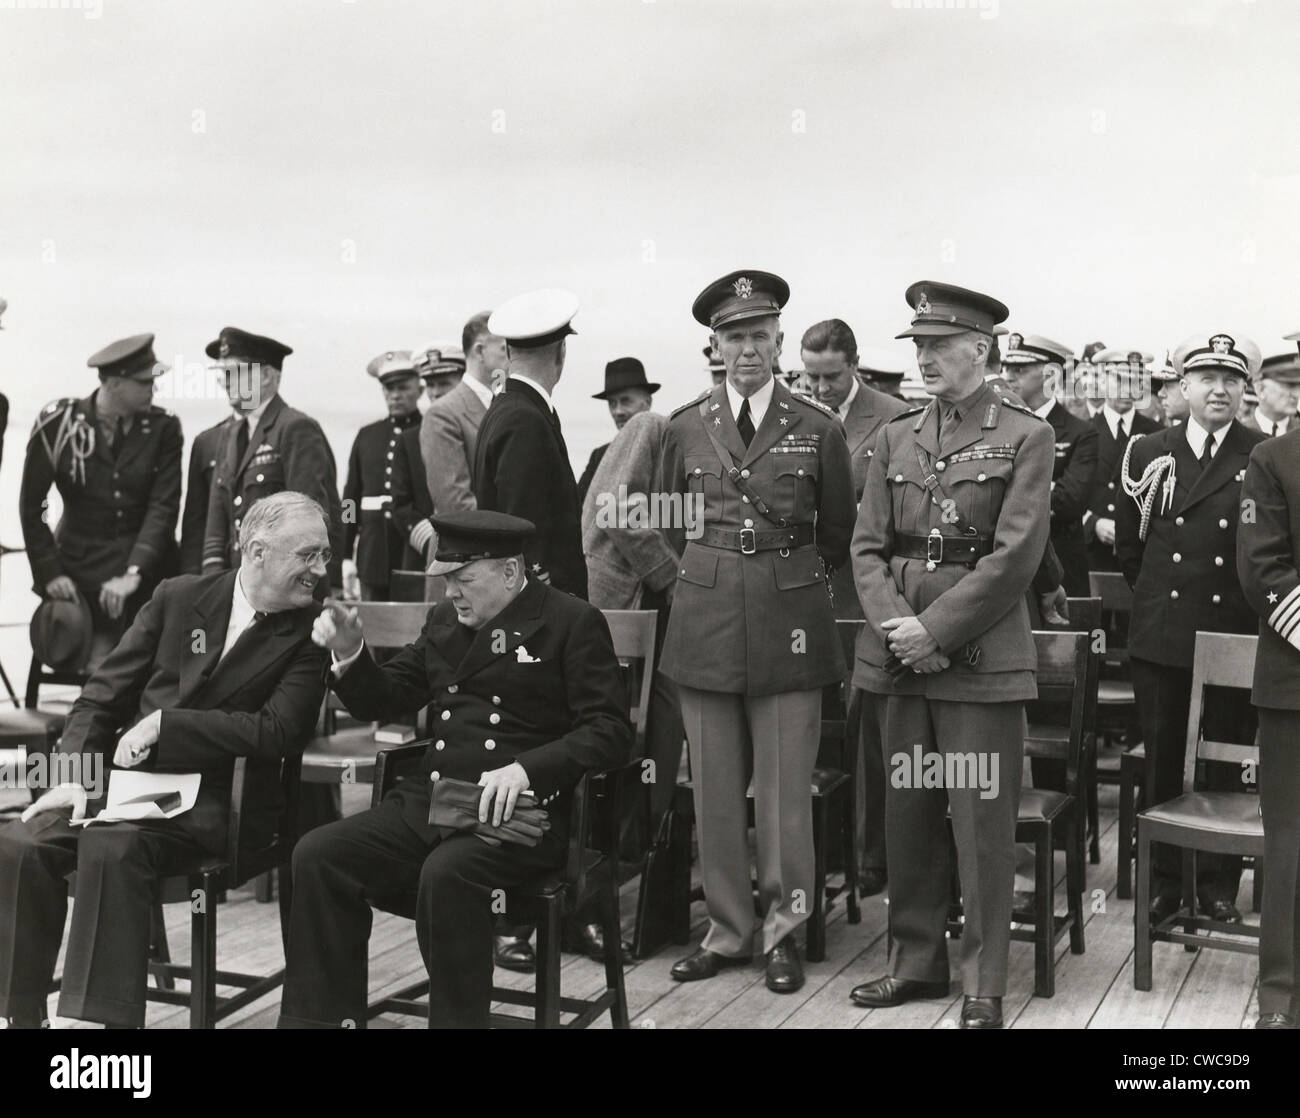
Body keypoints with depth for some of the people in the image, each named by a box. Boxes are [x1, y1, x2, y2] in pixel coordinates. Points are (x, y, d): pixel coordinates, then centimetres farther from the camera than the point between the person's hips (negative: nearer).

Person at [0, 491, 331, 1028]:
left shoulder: (309, 634, 1)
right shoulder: (178, 597, 10)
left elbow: (278, 731, -11)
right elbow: (102, 695, 10)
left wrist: (163, 723, -13)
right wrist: (76, 777, -6)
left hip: (210, 802, -4)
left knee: (112, 848, -32)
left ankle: (111, 1015, -26)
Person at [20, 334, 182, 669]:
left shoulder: (163, 428, -3)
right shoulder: (59, 423, -5)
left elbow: (164, 507, -8)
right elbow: (31, 506, 1)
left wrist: (133, 574, -19)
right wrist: (50, 573, -6)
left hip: (148, 572, 1)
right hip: (81, 571, -1)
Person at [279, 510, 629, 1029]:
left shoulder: (573, 622, -1)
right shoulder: (445, 620, 17)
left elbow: (609, 728, -8)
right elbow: (384, 700, 21)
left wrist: (528, 769, -22)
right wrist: (350, 652, 1)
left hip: (520, 811, -6)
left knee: (446, 873, -35)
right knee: (317, 856, -13)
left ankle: (457, 1019, -17)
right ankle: (320, 1016, -2)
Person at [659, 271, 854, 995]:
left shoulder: (819, 429, 0)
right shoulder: (686, 427, 6)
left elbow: (837, 535, 10)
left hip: (790, 623, -2)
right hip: (705, 622, 2)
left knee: (786, 787, 2)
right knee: (715, 788, 7)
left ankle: (784, 930, 17)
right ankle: (728, 928, 20)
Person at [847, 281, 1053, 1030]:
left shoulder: (1025, 437, -1)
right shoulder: (896, 437, 12)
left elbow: (1015, 556, -10)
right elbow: (868, 546, 8)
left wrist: (933, 630, -13)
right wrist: (896, 625, -8)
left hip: (981, 656, -4)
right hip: (902, 657, 5)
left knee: (983, 823, 0)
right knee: (909, 815, 11)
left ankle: (984, 987, 12)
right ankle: (918, 961, 25)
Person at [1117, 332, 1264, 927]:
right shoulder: (1148, 453, 6)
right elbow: (1128, 544, 14)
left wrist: (1252, 611, 3)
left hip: (1235, 638, -1)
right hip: (1161, 637, 2)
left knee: (1225, 765, 6)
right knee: (1162, 763, 7)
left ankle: (1219, 884, 19)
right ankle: (1165, 880, 20)